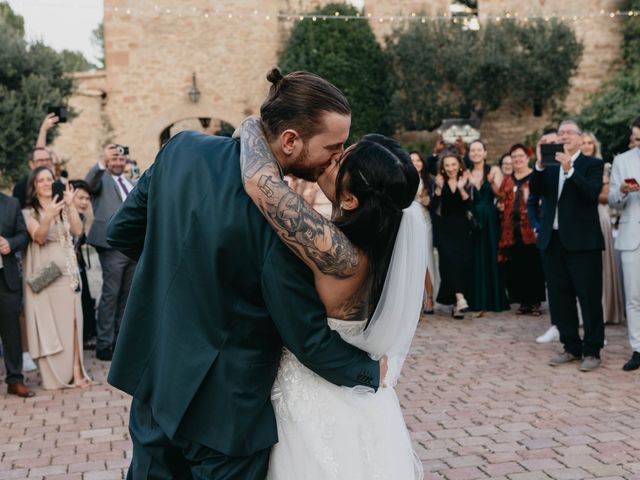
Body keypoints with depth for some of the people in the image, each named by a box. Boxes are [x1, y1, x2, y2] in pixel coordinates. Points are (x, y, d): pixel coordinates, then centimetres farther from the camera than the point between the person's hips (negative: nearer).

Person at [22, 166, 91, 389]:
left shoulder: (63, 207, 12)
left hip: (67, 270, 3)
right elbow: (38, 237, -14)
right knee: (47, 321, 0)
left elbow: (78, 230, -2)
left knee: (71, 319, -2)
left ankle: (75, 370, -1)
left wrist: (71, 205, -10)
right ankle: (54, 375, 7)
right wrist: (48, 217, -31)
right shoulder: (29, 212, 2)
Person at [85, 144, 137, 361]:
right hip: (113, 245, -7)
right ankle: (104, 344, -3)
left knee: (127, 295, 11)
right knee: (111, 294, -7)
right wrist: (102, 162, -37)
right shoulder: (102, 179, 2)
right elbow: (88, 182, -22)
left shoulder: (131, 183, 21)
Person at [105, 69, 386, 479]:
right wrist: (372, 371, -1)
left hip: (155, 379, 6)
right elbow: (309, 338, -19)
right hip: (226, 405, -6)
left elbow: (122, 231, 3)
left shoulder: (182, 148, -8)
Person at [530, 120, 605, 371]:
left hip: (582, 241, -5)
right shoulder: (550, 166, 13)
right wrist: (540, 165, -17)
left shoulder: (592, 164, 0)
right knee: (559, 298, 10)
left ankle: (592, 351, 9)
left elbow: (593, 192, -17)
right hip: (552, 240, 5)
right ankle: (571, 348, 21)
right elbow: (535, 189, -3)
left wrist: (569, 169, -23)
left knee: (589, 298, -1)